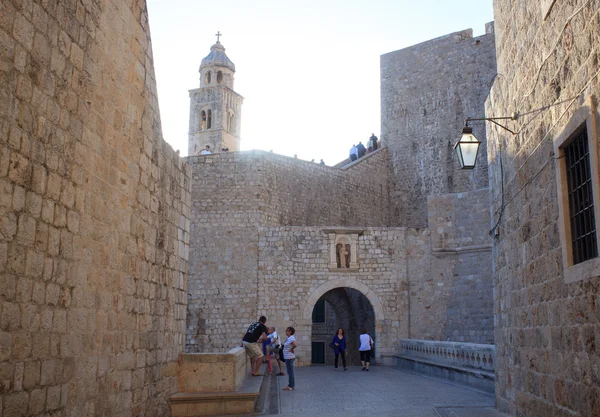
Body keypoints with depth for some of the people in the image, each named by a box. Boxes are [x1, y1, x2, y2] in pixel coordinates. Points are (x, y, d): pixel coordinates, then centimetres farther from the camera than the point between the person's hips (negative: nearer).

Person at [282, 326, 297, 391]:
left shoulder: (291, 338, -18)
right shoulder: (289, 338, 12)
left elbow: (295, 345, -35)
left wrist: (291, 349, -19)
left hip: (289, 357, -10)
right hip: (288, 357, 10)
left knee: (290, 372, -4)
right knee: (290, 372, 15)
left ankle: (291, 386, 2)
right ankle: (292, 385, 22)